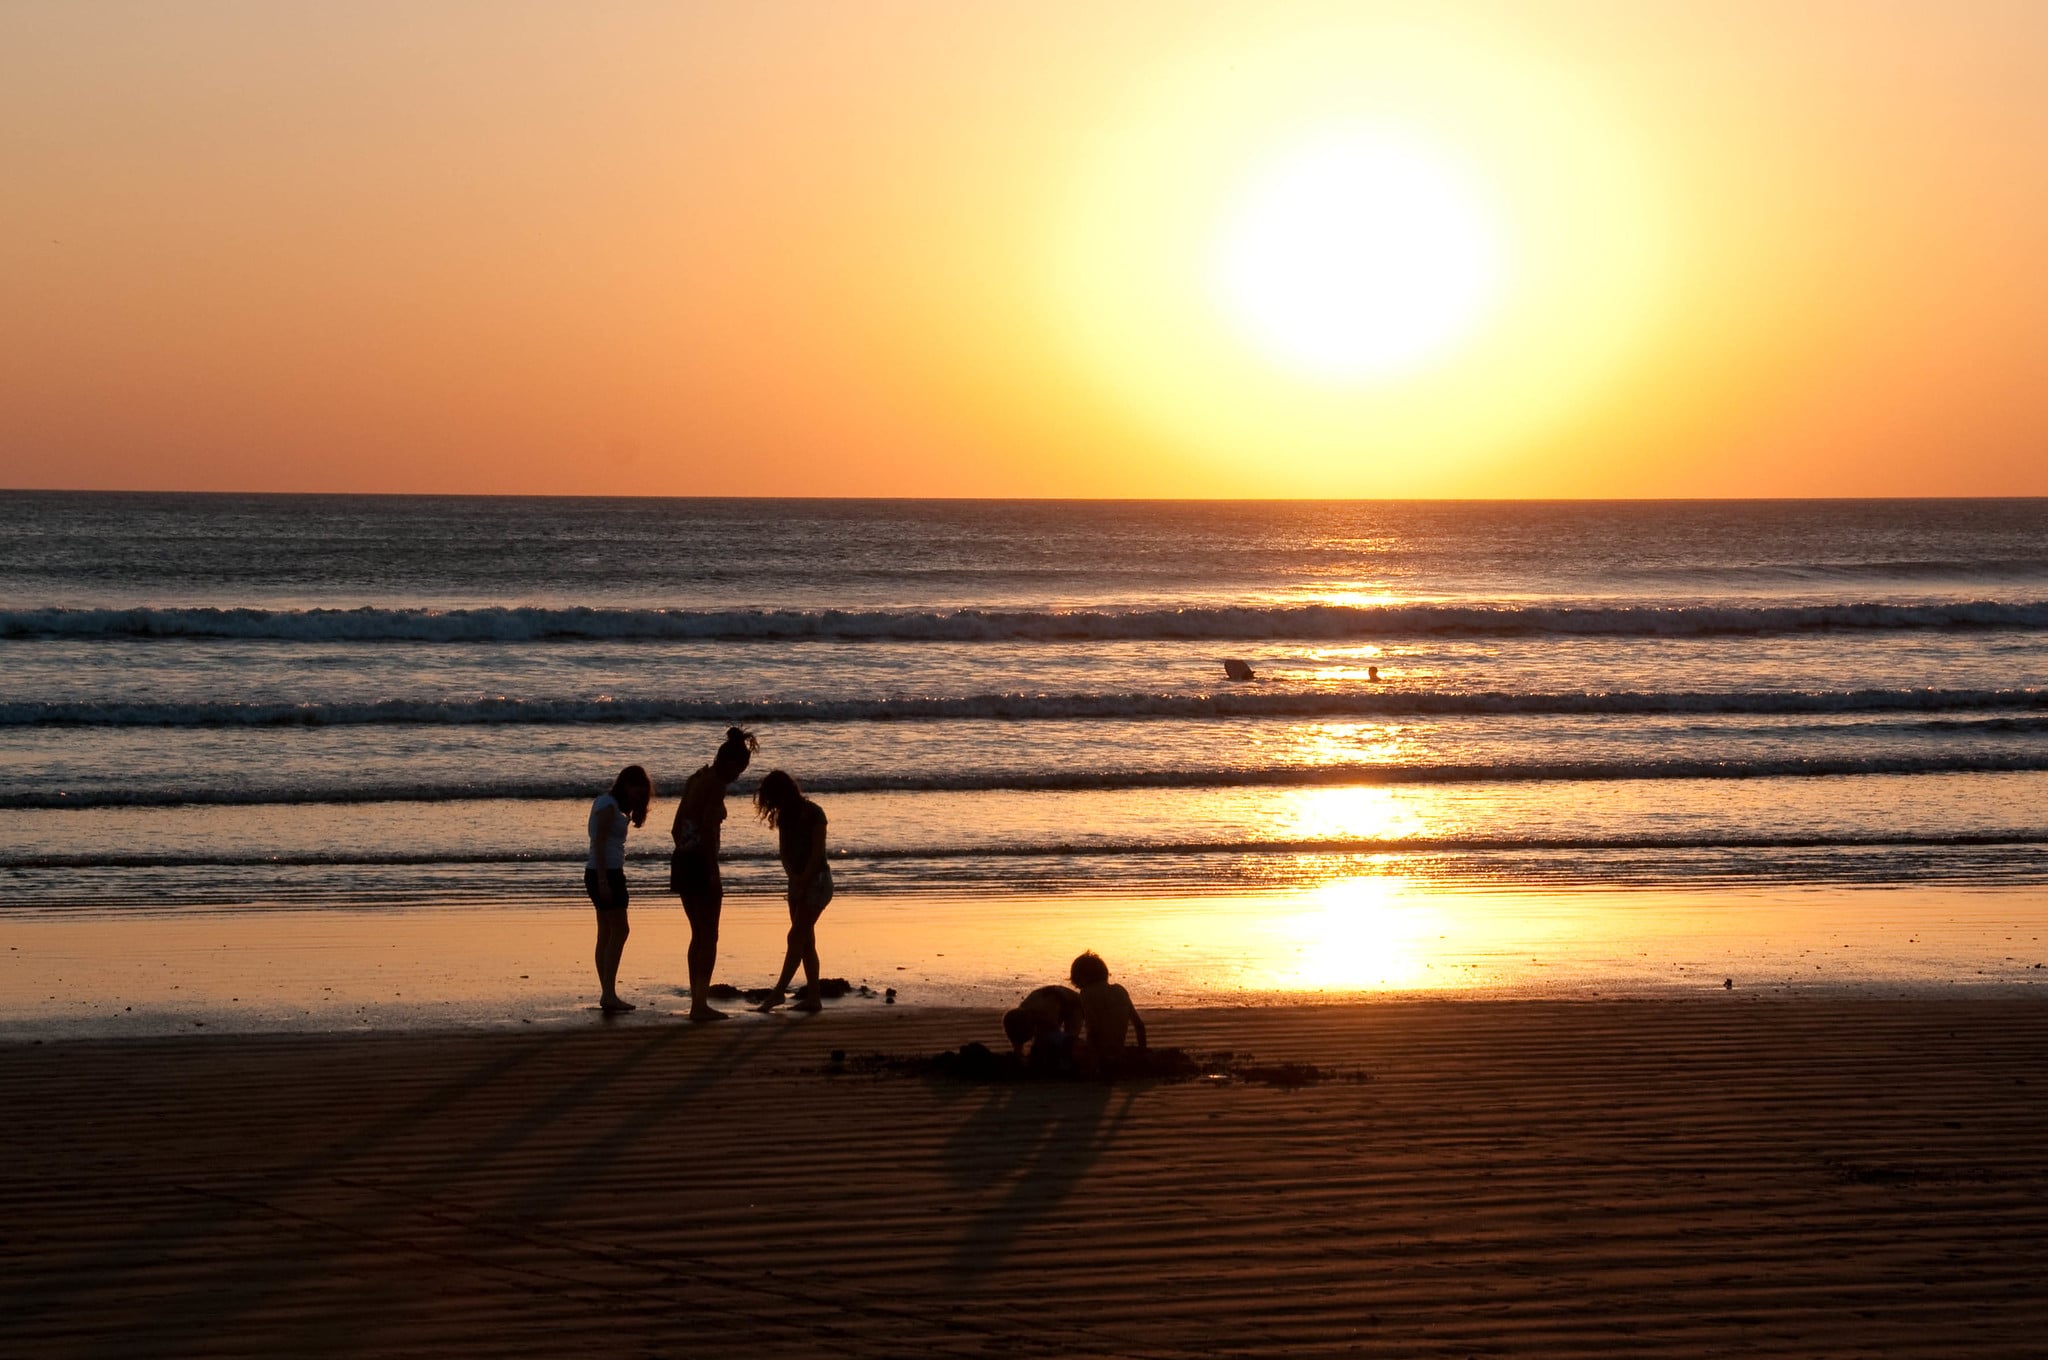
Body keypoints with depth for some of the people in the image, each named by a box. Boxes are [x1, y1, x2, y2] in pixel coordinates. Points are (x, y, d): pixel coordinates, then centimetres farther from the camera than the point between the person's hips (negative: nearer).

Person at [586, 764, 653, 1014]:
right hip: (605, 874, -10)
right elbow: (599, 844, -19)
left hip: (607, 874, 10)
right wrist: (603, 882, -23)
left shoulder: (609, 804, 16)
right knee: (619, 931, -11)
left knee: (607, 934, 9)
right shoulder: (609, 806, -13)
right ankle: (609, 994, -15)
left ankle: (608, 995, 10)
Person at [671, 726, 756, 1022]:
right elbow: (708, 831, -21)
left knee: (698, 936, 16)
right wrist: (714, 875, -20)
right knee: (709, 937, -1)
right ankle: (700, 1004, -3)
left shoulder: (696, 780, 14)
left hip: (682, 862, 8)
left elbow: (678, 827, 17)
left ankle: (697, 1002, 18)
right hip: (700, 864, -8)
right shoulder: (716, 785, -12)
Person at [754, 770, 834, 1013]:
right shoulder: (784, 816, 9)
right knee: (805, 942, 5)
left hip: (817, 880, -8)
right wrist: (793, 877, -10)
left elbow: (817, 853, -16)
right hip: (798, 882, 8)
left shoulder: (813, 813, -14)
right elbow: (784, 851, 7)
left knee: (796, 938, -12)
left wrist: (803, 882, -16)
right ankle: (813, 997, 6)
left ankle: (777, 993, -14)